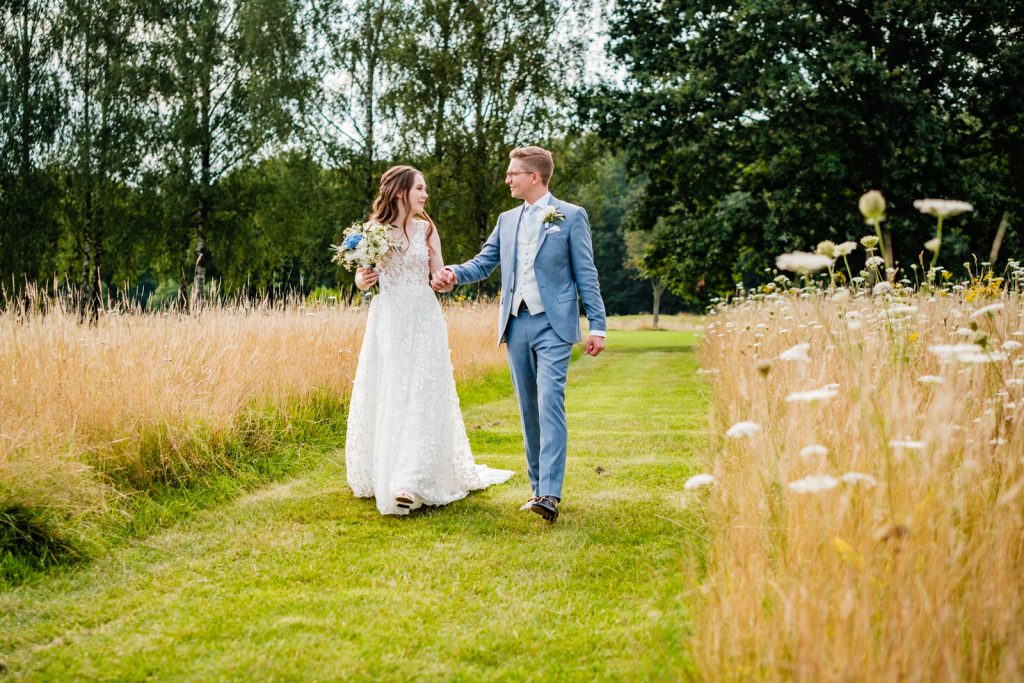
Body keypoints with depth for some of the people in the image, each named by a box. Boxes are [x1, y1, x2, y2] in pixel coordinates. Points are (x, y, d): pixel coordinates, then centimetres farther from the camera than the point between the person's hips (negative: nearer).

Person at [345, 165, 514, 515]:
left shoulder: (426, 228, 5)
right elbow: (360, 277, 9)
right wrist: (362, 280, -14)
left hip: (422, 321, 0)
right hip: (386, 321, 0)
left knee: (420, 398, -9)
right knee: (381, 398, 5)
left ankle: (409, 483, -13)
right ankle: (378, 475, 21)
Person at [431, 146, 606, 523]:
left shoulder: (571, 216, 1)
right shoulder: (507, 220, 16)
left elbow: (586, 274, -1)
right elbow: (483, 263, 13)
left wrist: (597, 325, -5)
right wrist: (453, 273, -9)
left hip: (553, 325, -6)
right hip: (516, 324, 6)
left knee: (550, 403, -16)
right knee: (528, 409, 8)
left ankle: (550, 495, -20)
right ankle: (538, 487, 16)